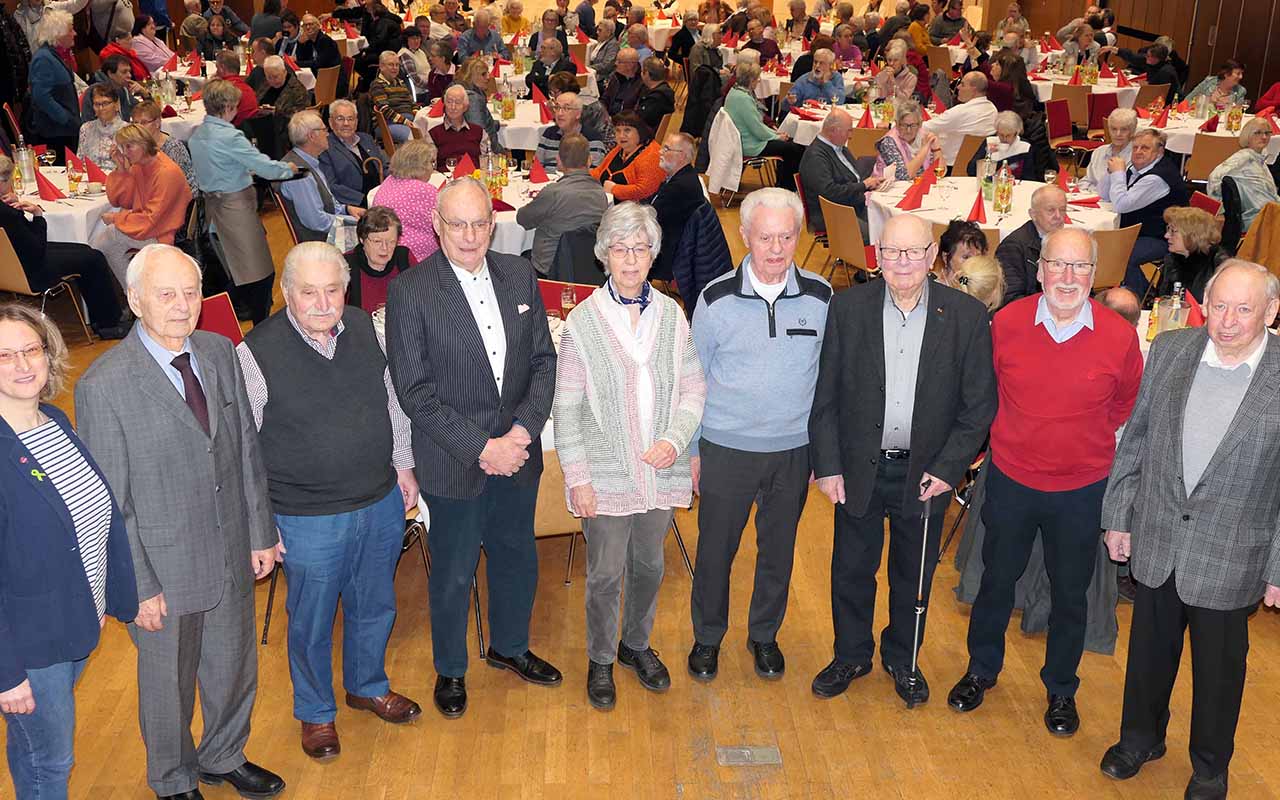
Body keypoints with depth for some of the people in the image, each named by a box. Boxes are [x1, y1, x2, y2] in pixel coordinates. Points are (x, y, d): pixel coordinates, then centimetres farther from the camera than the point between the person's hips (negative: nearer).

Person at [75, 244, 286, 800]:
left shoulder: (220, 352, -3)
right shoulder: (103, 385, -20)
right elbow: (107, 499, -15)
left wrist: (261, 532, 5)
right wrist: (139, 586, -13)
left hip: (232, 554, 5)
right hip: (165, 568, -5)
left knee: (235, 669, 23)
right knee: (168, 683, 18)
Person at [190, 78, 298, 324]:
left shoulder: (197, 134, 7)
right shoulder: (230, 137, -20)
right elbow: (264, 166, -20)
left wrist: (246, 170, 18)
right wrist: (289, 168, -2)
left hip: (212, 203, 9)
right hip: (235, 206, -9)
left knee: (234, 269, 19)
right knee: (261, 273, -3)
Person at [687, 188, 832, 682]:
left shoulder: (821, 298, -5)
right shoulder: (716, 299, -9)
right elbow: (695, 378, 1)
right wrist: (692, 449, 2)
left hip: (794, 451, 2)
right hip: (725, 450, -1)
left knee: (778, 551, 16)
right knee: (714, 550, 10)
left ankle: (765, 635, 38)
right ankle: (707, 637, 33)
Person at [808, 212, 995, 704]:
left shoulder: (967, 316, -9)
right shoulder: (848, 307, -8)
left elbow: (979, 405, -4)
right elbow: (825, 396, -4)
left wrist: (948, 468, -10)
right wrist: (827, 465, -6)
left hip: (926, 473, 0)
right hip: (859, 469, 0)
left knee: (914, 574, 18)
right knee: (851, 570, 15)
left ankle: (903, 659, 41)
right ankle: (851, 655, 38)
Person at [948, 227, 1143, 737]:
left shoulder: (1120, 337, -14)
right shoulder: (1006, 324, -13)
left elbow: (1126, 405, 6)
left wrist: (1086, 441, 7)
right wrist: (1015, 436, 8)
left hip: (1082, 489, 0)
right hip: (1011, 479, 1)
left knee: (1071, 594, 15)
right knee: (997, 579, 18)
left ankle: (1061, 689, 37)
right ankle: (981, 670, 40)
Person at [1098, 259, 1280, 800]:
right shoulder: (1168, 350, -5)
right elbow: (1135, 437, 3)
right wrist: (1118, 516, 5)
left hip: (1230, 554, -2)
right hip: (1156, 539, 3)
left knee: (1219, 666, 16)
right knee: (1149, 649, 21)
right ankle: (1141, 737, 45)